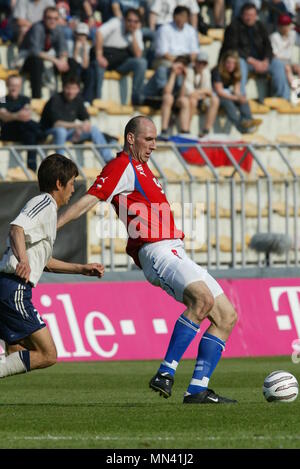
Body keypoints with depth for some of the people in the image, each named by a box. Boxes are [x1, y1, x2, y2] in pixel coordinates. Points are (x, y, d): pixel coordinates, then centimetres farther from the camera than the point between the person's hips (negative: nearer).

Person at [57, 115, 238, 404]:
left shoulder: (140, 168, 25)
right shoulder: (122, 166, -5)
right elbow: (88, 201, -14)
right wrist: (50, 227, -23)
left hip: (175, 252, 10)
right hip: (157, 251, -10)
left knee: (227, 316, 3)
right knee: (203, 298, -33)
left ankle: (197, 390, -1)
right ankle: (165, 374, -31)